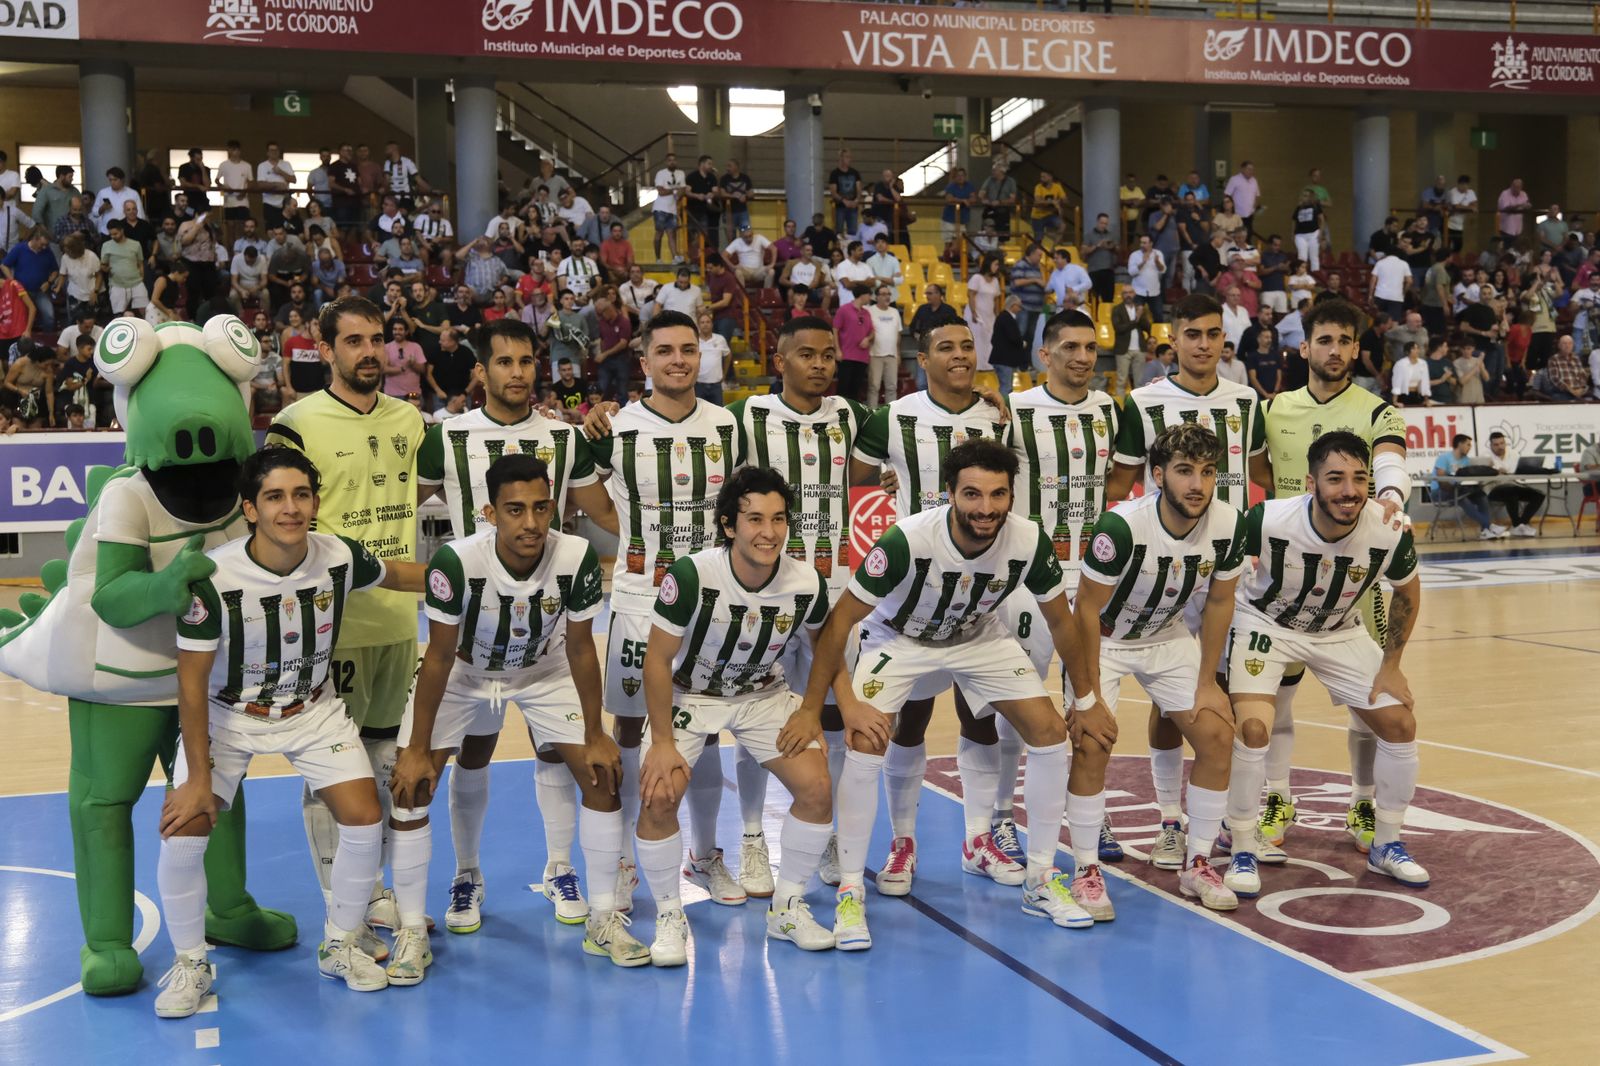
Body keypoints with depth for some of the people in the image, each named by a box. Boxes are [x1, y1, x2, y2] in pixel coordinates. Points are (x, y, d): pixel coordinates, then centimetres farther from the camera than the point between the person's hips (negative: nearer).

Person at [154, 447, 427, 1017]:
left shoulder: (340, 558, -19)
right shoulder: (213, 577, -28)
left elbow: (400, 575, 5)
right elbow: (192, 682, -20)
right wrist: (198, 778, -17)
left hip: (314, 710, 3)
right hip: (228, 715, -2)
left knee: (364, 820, -8)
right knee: (183, 832, -15)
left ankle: (340, 946, 18)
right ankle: (190, 964, 10)